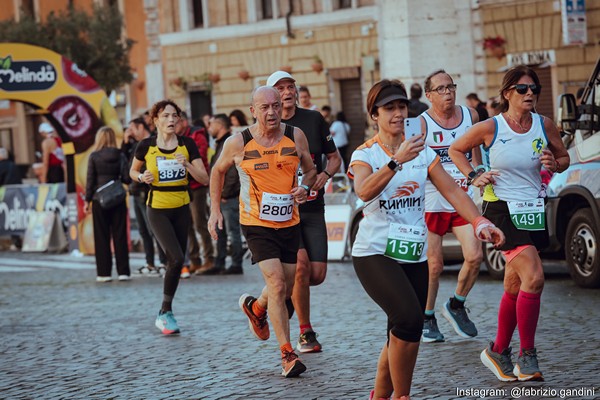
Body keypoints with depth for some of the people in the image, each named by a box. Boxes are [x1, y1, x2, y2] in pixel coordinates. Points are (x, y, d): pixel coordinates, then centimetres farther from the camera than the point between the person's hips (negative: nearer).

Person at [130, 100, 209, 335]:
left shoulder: (187, 145, -2)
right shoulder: (146, 146, -5)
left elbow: (204, 179, -4)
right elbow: (133, 171, 12)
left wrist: (187, 165, -19)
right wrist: (141, 177, -10)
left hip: (181, 209, 3)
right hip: (157, 209, -3)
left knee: (177, 262, 8)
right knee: (176, 258, -18)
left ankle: (165, 312, 26)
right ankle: (165, 313, -4)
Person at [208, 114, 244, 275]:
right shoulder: (220, 144, 17)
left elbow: (233, 172, -21)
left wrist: (225, 194, -18)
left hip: (229, 197, -10)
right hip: (220, 197, 10)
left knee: (233, 231, -4)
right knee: (219, 232, 13)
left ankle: (236, 264, 1)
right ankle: (219, 264, 18)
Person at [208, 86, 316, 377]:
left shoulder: (295, 136, -3)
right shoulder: (237, 143, -8)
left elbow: (310, 170, 11)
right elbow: (218, 171, 11)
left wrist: (304, 187, -11)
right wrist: (215, 210, 7)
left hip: (289, 222, 4)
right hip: (256, 223, -4)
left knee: (285, 289, 13)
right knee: (277, 285, -17)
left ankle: (255, 308, 48)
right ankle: (287, 355, -10)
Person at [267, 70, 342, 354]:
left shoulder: (314, 120, 6)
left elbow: (334, 157, 13)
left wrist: (325, 175, -8)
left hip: (313, 207, 3)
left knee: (317, 274, -4)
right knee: (301, 264, -20)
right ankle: (305, 333, -5)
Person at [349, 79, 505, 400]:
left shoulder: (423, 153, 9)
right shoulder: (365, 154, -3)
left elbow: (453, 191, 0)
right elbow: (364, 192, -24)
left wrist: (480, 223, -17)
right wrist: (397, 161, -37)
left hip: (414, 255, 5)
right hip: (374, 253, -5)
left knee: (402, 334, 6)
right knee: (408, 318, -24)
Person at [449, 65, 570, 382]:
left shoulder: (544, 126, 1)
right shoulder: (490, 128, -8)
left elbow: (564, 157, 15)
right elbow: (455, 150, 8)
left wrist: (554, 164, -7)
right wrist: (474, 177, -4)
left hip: (533, 210, 5)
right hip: (501, 209, -5)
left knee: (514, 288, 12)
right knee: (533, 278, -20)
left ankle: (498, 351, 28)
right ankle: (527, 356, -11)